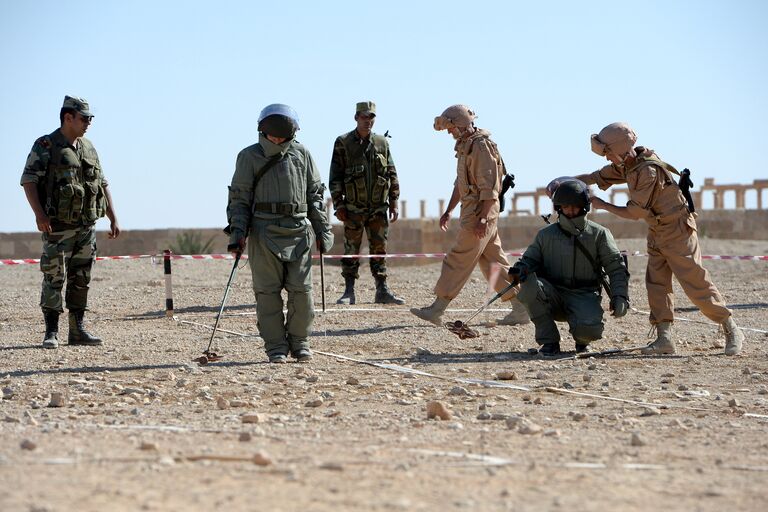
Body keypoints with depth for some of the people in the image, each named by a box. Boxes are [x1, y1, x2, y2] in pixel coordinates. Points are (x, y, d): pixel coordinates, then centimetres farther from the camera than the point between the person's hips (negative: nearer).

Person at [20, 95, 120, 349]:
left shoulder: (88, 148, 15)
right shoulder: (45, 146, -5)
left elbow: (102, 184, 20)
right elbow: (28, 180, -12)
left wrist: (113, 219, 13)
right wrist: (39, 214, -24)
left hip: (87, 226, 6)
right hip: (58, 226, -6)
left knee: (81, 279, 8)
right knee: (54, 277, -7)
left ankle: (77, 330, 14)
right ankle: (51, 332, -3)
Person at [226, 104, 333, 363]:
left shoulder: (301, 154, 10)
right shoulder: (250, 156, 5)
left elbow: (315, 194, 15)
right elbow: (239, 198, 4)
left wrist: (322, 229, 10)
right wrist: (237, 230, -6)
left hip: (299, 231, 2)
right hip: (264, 232, -2)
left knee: (301, 290, -1)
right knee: (268, 291, -2)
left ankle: (299, 342, 12)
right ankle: (276, 347, 5)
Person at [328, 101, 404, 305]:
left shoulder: (382, 143, 8)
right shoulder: (343, 143, -1)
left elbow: (392, 175, 11)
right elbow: (335, 177, -2)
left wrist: (394, 203, 6)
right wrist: (338, 205, -7)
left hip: (379, 208, 3)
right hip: (354, 208, -2)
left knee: (379, 249, 4)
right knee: (351, 251, 0)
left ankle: (382, 291, 8)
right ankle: (349, 292, 4)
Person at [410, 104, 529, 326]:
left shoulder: (481, 146, -15)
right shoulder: (465, 146, 17)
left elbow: (489, 187, -20)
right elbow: (460, 184, 26)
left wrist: (482, 219, -24)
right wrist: (448, 211, 25)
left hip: (481, 210, -10)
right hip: (472, 210, 10)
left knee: (458, 260, -7)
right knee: (493, 261, 10)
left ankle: (437, 309, -5)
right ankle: (520, 309, 10)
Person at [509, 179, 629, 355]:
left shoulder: (599, 234, 4)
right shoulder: (545, 235, 10)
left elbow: (616, 268, 2)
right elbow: (530, 259, 15)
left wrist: (619, 296, -14)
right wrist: (520, 269, -11)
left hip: (584, 296, -2)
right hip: (552, 297, 2)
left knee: (589, 329, -34)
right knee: (529, 284, -30)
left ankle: (582, 340, 10)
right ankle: (549, 341, -15)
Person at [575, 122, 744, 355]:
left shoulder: (648, 171, -27)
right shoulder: (626, 164, 1)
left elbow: (634, 212, -23)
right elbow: (599, 176, 16)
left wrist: (603, 205, -11)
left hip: (678, 231, -9)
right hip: (656, 232, 9)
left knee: (696, 284, -7)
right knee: (656, 284, 2)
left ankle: (732, 331, 3)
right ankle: (664, 338, 1)